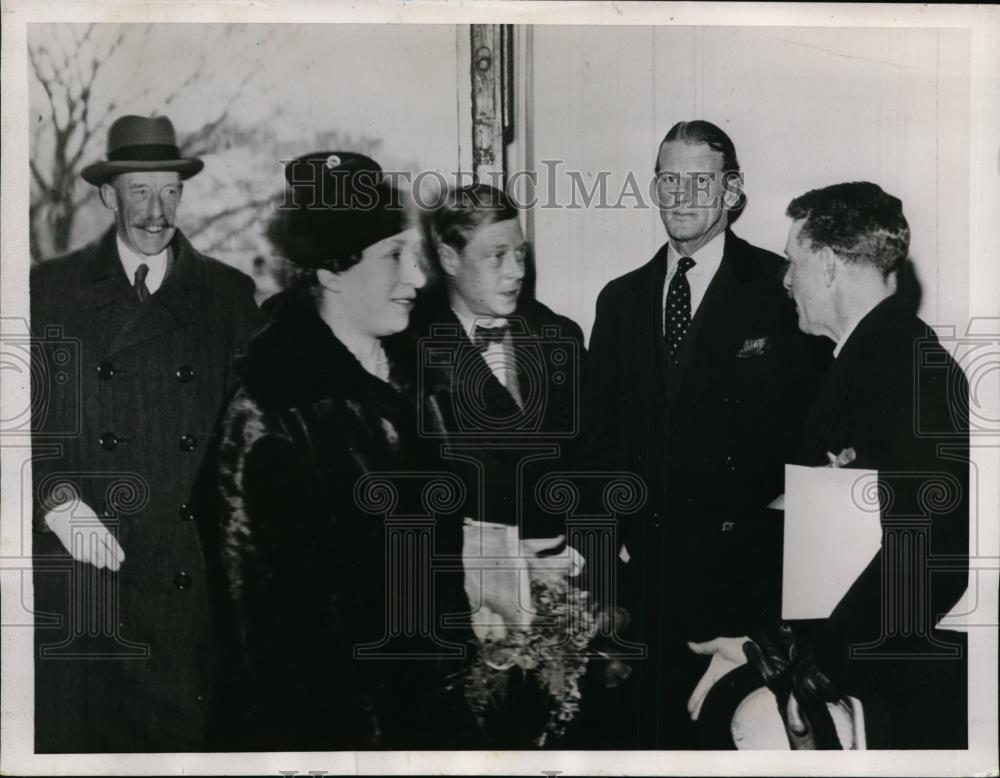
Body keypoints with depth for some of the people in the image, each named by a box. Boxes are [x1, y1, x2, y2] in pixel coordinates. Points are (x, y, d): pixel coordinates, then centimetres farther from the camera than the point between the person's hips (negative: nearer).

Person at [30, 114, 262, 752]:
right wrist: (57, 500, -12)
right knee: (76, 735, 4)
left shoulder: (230, 293, 7)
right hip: (82, 574, 0)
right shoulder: (51, 289, 5)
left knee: (191, 738, 3)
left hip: (197, 574, 1)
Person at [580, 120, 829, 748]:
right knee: (635, 726, 9)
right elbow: (600, 430, 14)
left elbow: (810, 424, -5)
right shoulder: (620, 299, 13)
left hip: (738, 571, -4)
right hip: (637, 563, 4)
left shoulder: (782, 290, -2)